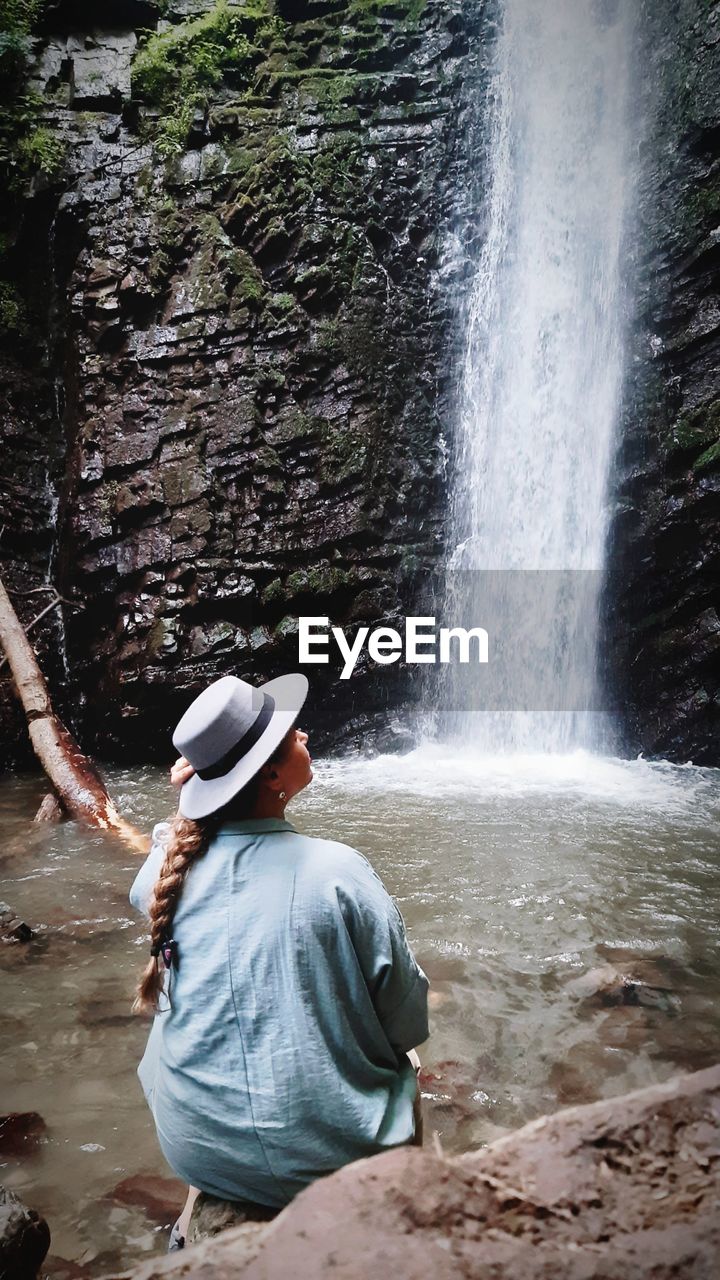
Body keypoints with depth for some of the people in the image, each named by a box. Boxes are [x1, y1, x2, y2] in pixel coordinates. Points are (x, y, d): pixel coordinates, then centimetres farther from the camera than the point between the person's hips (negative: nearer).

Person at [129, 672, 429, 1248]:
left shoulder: (170, 864, -11)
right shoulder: (337, 871, -21)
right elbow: (409, 1025, -12)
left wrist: (186, 806, 2)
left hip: (196, 1150, 4)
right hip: (330, 1156, -3)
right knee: (403, 1062, 27)